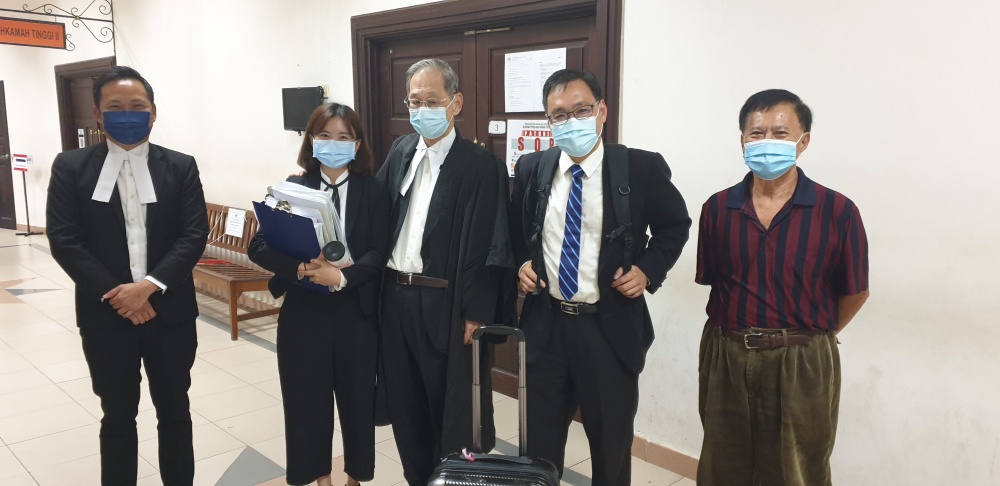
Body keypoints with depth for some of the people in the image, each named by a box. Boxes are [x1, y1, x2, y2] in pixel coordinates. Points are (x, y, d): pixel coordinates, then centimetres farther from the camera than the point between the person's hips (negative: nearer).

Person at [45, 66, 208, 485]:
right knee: (118, 416, 13)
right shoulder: (71, 167, 0)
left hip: (170, 311, 1)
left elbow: (195, 235, -6)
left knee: (174, 411, 14)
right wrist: (116, 294, -15)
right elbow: (63, 240, -7)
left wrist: (149, 285, -18)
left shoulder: (181, 167, 2)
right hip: (106, 314, 0)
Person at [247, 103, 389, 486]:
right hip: (303, 311, 1)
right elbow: (258, 247, -6)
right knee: (307, 398, 10)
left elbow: (379, 252, -8)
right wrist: (300, 268, -23)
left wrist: (342, 277, -24)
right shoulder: (293, 188, 2)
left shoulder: (372, 190, 0)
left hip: (355, 311, 0)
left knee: (356, 396, 11)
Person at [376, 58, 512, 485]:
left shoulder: (481, 165, -12)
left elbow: (487, 247, -15)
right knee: (405, 400, 18)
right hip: (395, 295, 6)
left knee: (453, 405, 8)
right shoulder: (401, 150, 8)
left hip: (445, 304, -6)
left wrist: (476, 315, -15)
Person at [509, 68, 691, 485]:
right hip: (546, 323, 2)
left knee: (612, 445, 16)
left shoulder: (643, 167, -9)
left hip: (611, 326, -2)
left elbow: (675, 226, 5)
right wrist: (522, 263, -3)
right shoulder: (531, 168, 0)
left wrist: (648, 269, -10)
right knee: (539, 442, 16)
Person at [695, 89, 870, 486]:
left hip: (801, 366, -2)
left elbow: (855, 291, 2)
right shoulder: (717, 209, -1)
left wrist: (811, 334, 11)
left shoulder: (838, 212, -9)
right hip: (725, 360, 3)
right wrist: (743, 332, 6)